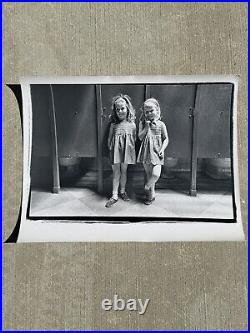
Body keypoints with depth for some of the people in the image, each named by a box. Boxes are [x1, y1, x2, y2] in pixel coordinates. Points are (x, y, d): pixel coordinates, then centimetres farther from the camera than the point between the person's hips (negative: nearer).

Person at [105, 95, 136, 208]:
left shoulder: (132, 124, 0)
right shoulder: (113, 124, 1)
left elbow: (134, 138, 6)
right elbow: (110, 138, 7)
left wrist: (132, 150, 1)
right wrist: (110, 147, 1)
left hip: (126, 150, 0)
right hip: (115, 150, 0)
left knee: (123, 171, 11)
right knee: (116, 172, 3)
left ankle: (122, 191, 31)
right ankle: (114, 196, 8)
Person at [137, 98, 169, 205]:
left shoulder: (161, 124, 1)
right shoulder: (142, 123, 4)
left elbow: (166, 139, 5)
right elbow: (140, 137, -3)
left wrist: (162, 150, -8)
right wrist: (146, 127, -12)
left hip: (156, 153, -1)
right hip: (146, 152, 2)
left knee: (156, 174, -16)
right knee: (149, 174, 10)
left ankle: (147, 187, 11)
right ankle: (152, 193, 26)